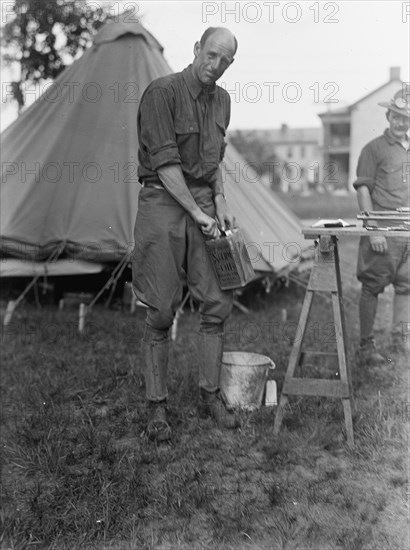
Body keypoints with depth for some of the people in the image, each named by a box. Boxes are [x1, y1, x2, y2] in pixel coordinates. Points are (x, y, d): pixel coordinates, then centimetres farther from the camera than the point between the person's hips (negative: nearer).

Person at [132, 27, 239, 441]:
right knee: (161, 311, -2)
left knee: (217, 302, 3)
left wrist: (220, 201, 5)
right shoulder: (161, 92, -11)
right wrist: (197, 214, -15)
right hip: (163, 203, -6)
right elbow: (165, 163, -16)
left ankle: (210, 394, 19)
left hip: (202, 203, 6)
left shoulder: (221, 99, 12)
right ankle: (156, 406, 11)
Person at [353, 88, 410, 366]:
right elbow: (363, 189, -6)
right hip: (382, 229, -5)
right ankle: (367, 345, 5)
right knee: (372, 286, -2)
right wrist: (373, 228, -13)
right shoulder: (374, 149, 0)